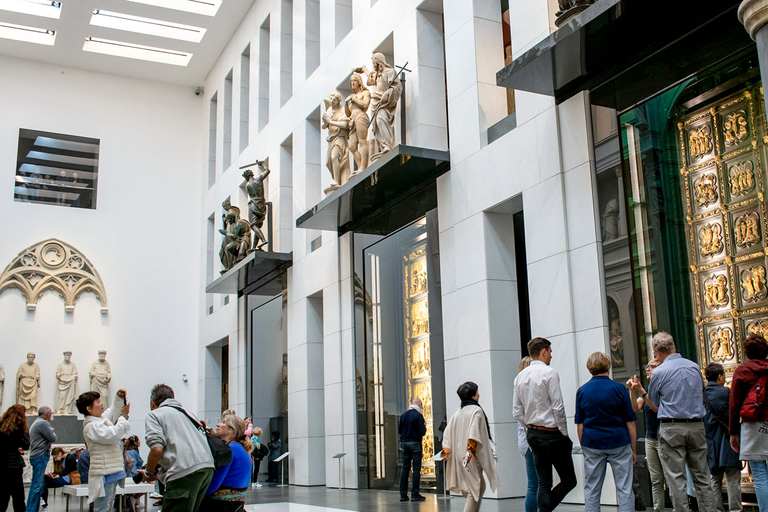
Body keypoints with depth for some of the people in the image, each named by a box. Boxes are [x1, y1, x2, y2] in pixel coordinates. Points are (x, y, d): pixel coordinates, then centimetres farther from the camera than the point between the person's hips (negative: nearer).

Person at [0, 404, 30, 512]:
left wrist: (16, 448, 2)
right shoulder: (16, 430, -16)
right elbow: (26, 445, -9)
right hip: (13, 466, -8)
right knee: (18, 495, -1)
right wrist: (26, 431, -3)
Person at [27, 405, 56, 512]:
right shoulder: (43, 423, -12)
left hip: (36, 455, 11)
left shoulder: (36, 423, 21)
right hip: (41, 456, -11)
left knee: (40, 484, 12)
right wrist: (52, 430, 5)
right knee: (37, 485, -10)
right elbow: (53, 438, -11)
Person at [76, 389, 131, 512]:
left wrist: (119, 398, 19)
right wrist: (123, 417, -15)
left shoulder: (102, 418, 14)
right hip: (104, 475, -10)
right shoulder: (91, 426, -17)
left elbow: (112, 412, 34)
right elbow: (113, 435, -24)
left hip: (112, 473, 10)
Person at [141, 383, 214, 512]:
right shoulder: (186, 413, 30)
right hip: (208, 467, 7)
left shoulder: (154, 415, 9)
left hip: (185, 472, -7)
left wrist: (148, 473, 12)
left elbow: (157, 449, -7)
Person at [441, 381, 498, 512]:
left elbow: (447, 432, 10)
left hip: (459, 456, 8)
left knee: (481, 487, 19)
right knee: (475, 489, -5)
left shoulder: (457, 413, 14)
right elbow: (474, 433, -19)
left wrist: (447, 450, 5)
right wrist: (470, 451, -24)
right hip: (472, 458, -8)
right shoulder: (476, 411, -7)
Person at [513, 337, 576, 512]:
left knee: (543, 483, 10)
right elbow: (558, 407, -15)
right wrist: (564, 433, -6)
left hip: (532, 434, 7)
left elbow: (517, 411, 8)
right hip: (551, 433, -7)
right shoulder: (549, 373, -11)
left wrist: (528, 429, 17)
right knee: (569, 481, 2)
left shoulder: (520, 376, 8)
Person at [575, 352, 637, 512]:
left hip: (592, 444, 2)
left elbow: (579, 424, 4)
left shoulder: (582, 391, 2)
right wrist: (633, 448, 5)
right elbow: (630, 422, -2)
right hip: (619, 442, -2)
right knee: (624, 489, 4)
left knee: (591, 490, 8)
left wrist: (583, 447, 12)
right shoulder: (619, 389, -4)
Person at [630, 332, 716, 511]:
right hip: (697, 425, 5)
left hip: (672, 428, -5)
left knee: (676, 477, 0)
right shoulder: (695, 367, 8)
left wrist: (640, 391, 14)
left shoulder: (659, 372, -7)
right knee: (701, 476, 11)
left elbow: (655, 405, 2)